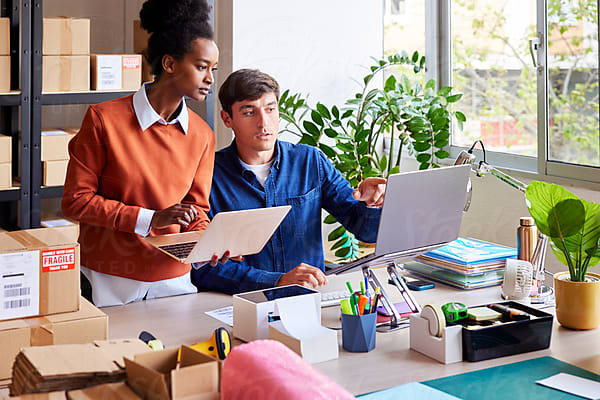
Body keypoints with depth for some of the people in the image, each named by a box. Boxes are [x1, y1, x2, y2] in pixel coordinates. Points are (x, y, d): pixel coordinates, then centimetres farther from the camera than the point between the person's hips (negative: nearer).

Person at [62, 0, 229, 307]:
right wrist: (152, 218, -19)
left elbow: (196, 211, 8)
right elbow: (75, 200, -10)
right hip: (107, 280, -3)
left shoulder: (202, 136, 2)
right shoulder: (104, 120, -11)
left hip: (172, 278, 4)